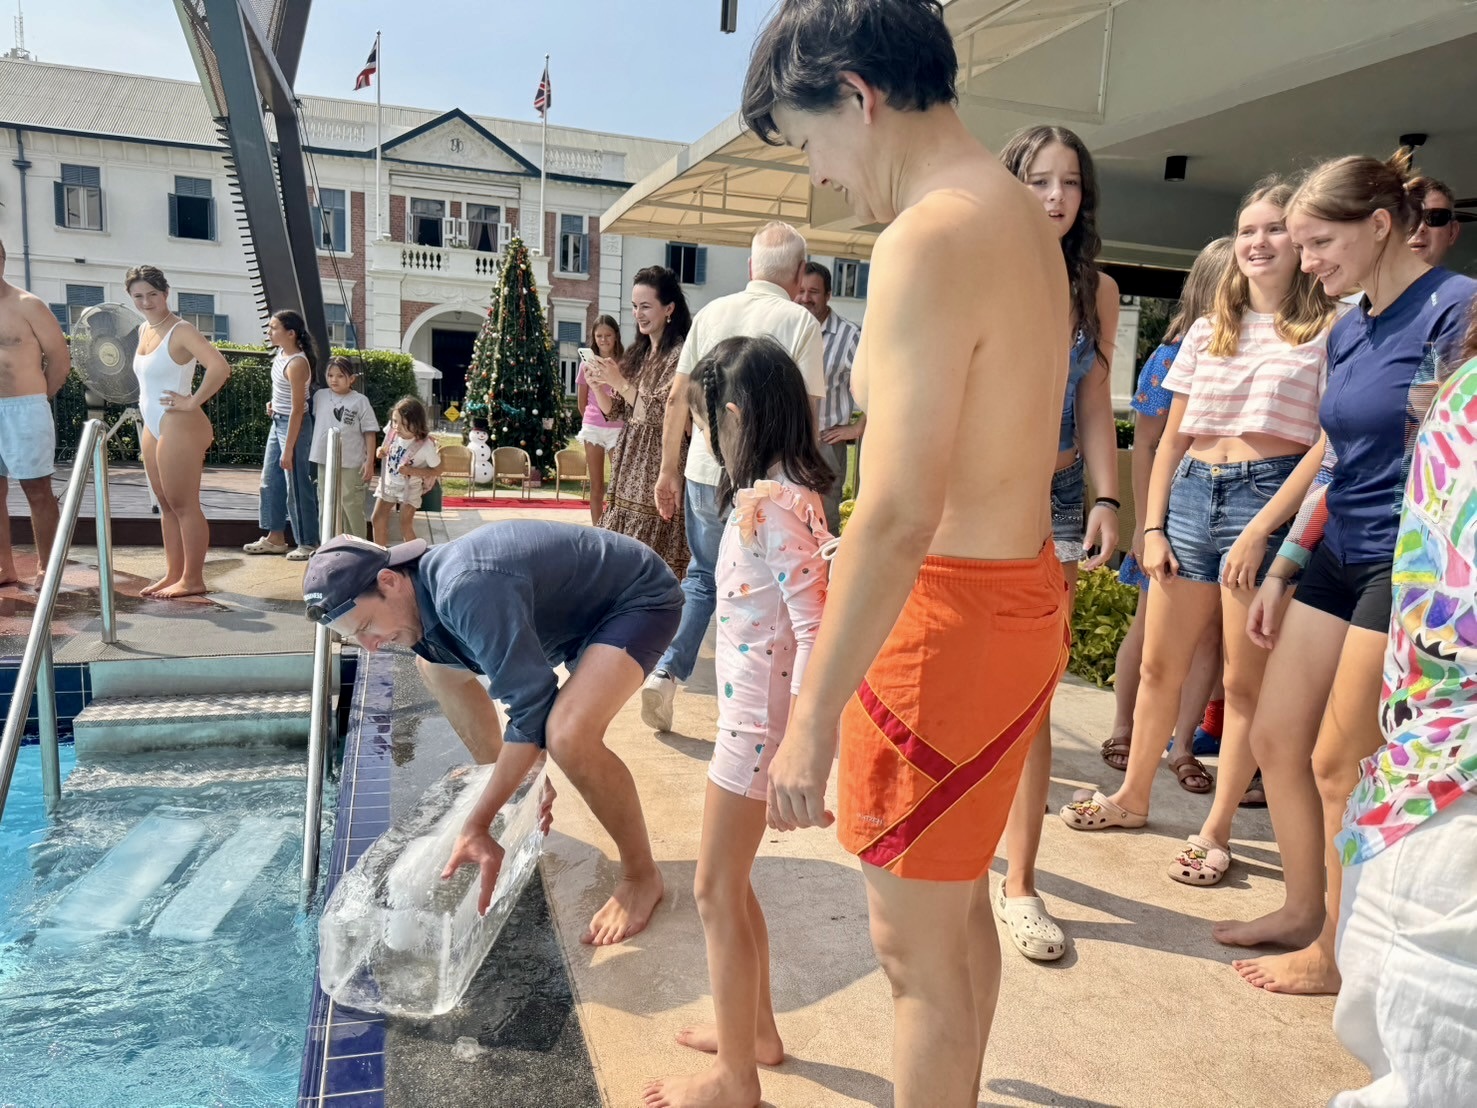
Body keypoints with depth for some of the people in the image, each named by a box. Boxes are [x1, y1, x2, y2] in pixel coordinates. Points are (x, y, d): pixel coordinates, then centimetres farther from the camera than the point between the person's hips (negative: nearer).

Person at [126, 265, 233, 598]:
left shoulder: (181, 331, -14)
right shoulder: (144, 330, 13)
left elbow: (220, 367, -29)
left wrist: (192, 402, -21)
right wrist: (145, 403, 16)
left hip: (179, 427, -9)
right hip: (153, 428, 9)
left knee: (184, 505, -5)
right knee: (166, 506, 12)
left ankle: (193, 579, 1)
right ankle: (172, 574, 19)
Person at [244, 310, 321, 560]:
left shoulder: (297, 364, -22)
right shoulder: (280, 354, 4)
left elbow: (297, 410, -22)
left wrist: (288, 450, -21)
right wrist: (273, 403, 6)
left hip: (294, 425, -10)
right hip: (277, 422, 10)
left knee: (297, 485, -2)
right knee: (270, 480, 14)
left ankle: (307, 543, 9)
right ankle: (275, 538, 25)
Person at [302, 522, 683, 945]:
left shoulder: (465, 591, -33)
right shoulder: (422, 591, -3)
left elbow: (534, 707, -32)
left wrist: (477, 825, -30)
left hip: (640, 597, -10)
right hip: (576, 601, 10)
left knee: (569, 735, -34)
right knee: (434, 665, 14)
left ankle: (641, 876, -9)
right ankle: (518, 787, 26)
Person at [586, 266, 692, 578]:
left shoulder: (680, 354, -11)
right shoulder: (637, 352, 13)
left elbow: (663, 414, -19)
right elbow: (616, 412, 15)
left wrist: (620, 382, -17)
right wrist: (596, 385, -3)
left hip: (659, 468, -8)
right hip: (629, 465, 8)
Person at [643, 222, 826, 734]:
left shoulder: (712, 313, 6)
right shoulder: (800, 322, -6)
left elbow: (677, 398, 6)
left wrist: (668, 469, 14)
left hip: (704, 475, 4)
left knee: (702, 578, 20)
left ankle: (665, 672, 6)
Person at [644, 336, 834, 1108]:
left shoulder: (766, 504, -22)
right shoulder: (785, 492, 7)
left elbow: (816, 627, -27)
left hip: (757, 718, -9)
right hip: (752, 712, 9)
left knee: (716, 890, 6)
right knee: (729, 880, 22)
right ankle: (754, 1030, 40)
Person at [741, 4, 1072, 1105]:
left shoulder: (929, 239, -19)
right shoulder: (1024, 218, 11)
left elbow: (899, 516, -26)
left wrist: (813, 718, -21)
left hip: (949, 610, -10)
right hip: (1021, 591, 10)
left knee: (914, 938, 6)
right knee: (958, 898, 25)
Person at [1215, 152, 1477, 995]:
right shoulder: (1345, 331, 12)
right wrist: (1283, 573, 16)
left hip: (1405, 563, -8)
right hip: (1339, 556, 8)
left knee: (1338, 763, -1)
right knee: (1275, 737, 9)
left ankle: (1336, 955, 18)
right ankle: (1302, 910, 28)